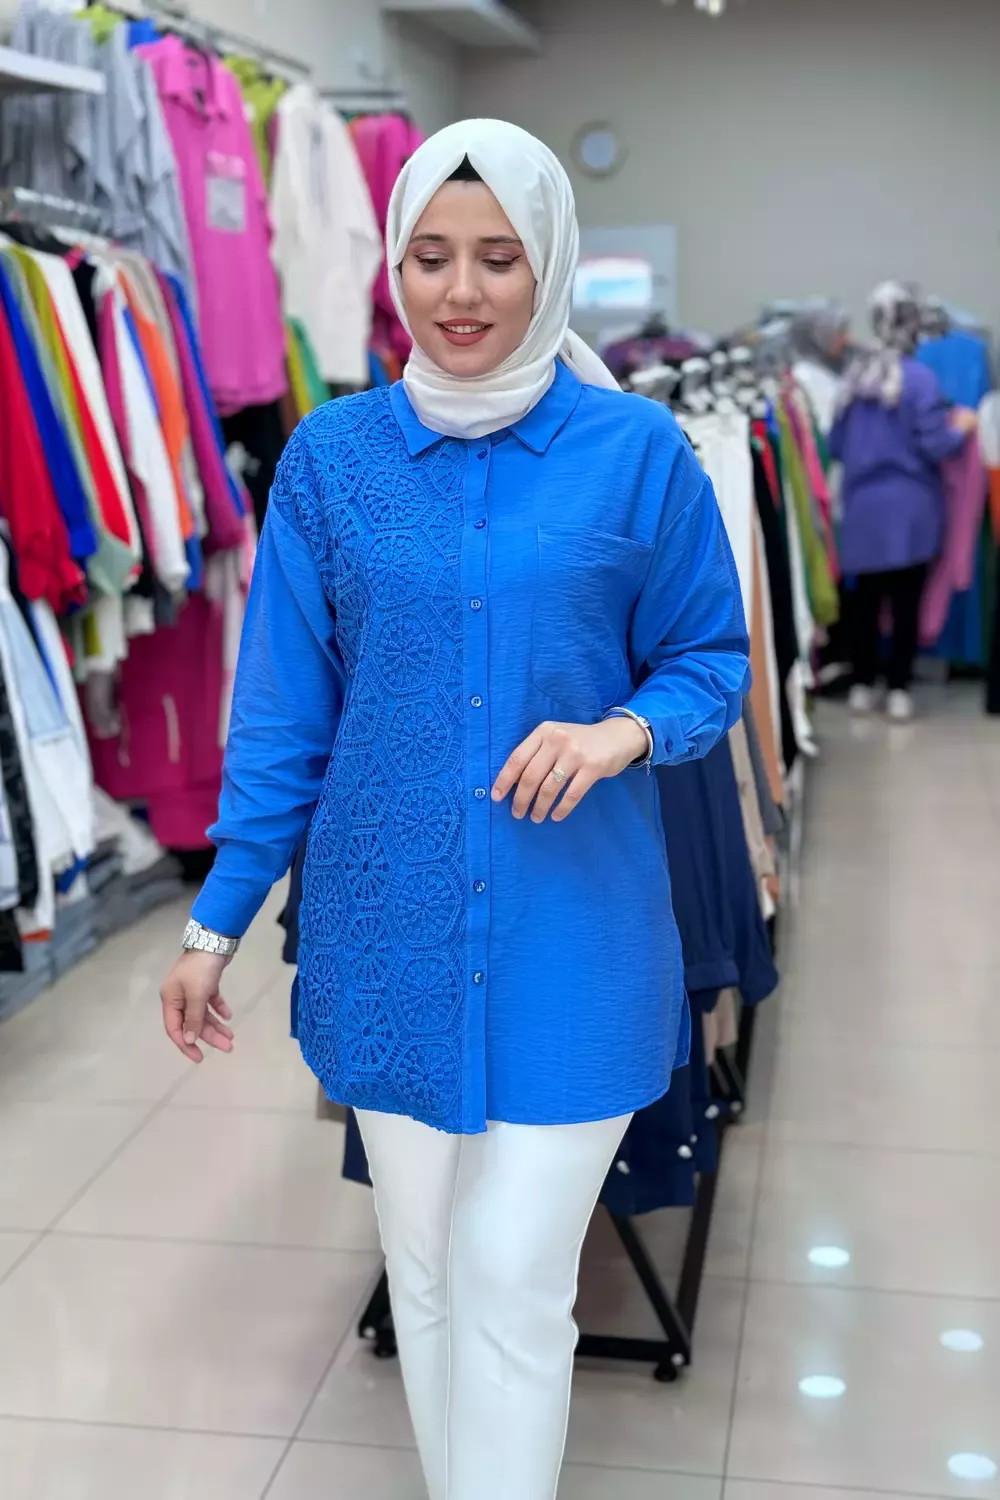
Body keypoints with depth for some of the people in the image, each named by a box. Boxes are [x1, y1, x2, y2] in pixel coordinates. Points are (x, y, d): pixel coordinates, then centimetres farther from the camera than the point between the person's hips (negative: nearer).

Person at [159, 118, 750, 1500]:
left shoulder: (636, 451, -4)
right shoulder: (333, 455, 1)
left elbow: (711, 662, 5)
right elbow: (283, 713, 4)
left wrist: (621, 731, -17)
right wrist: (216, 922, 5)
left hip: (569, 939, -2)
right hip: (388, 935, 2)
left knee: (515, 1284, 0)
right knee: (425, 1273, 15)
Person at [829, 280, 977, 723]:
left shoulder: (855, 375, 4)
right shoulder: (920, 378, -13)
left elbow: (836, 446, 10)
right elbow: (936, 446, -14)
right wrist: (960, 426, 6)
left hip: (862, 504, 5)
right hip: (909, 505, -5)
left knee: (866, 596, 12)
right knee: (906, 599, 3)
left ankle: (863, 686, 17)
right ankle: (898, 690, 5)